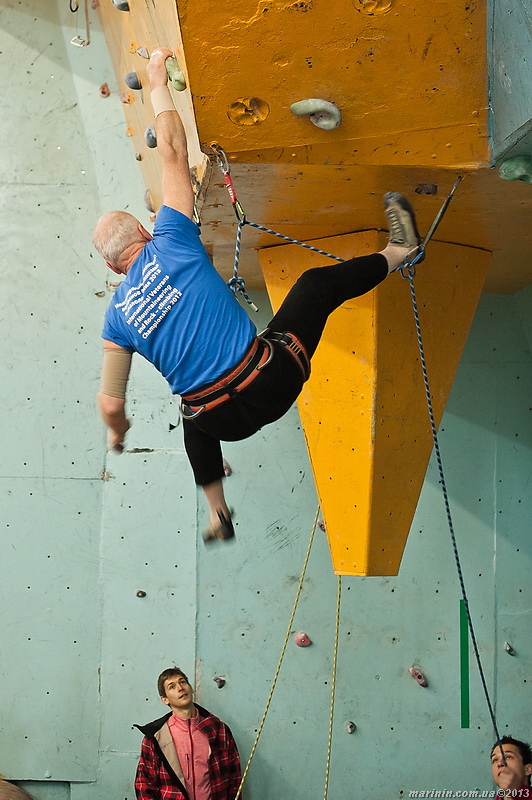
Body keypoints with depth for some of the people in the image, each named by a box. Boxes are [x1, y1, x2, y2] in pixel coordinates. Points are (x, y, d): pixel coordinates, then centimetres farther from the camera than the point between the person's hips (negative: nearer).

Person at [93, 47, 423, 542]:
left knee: (196, 420, 41)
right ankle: (399, 250, 40)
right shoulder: (170, 243, -8)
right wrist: (157, 85, 8)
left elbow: (110, 404, -1)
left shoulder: (117, 319, -3)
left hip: (223, 420, 2)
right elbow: (174, 152, -3)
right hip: (273, 381, -2)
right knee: (317, 284, 21)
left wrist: (117, 434, 21)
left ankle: (218, 518, 47)